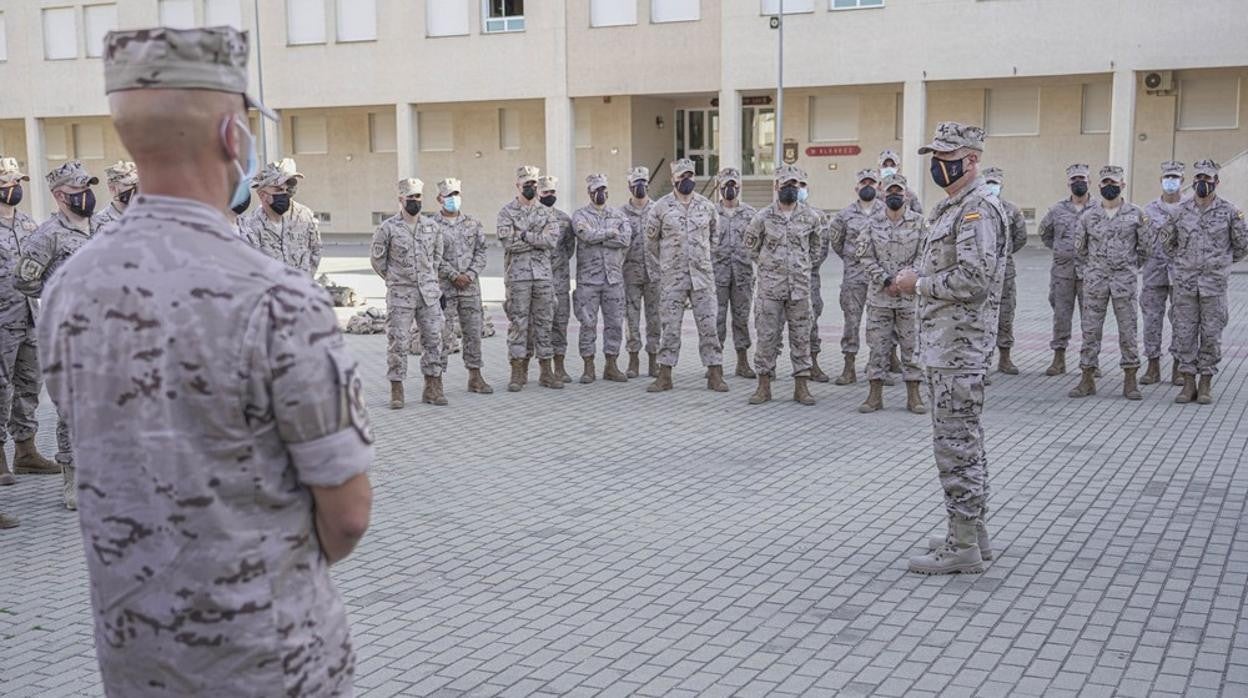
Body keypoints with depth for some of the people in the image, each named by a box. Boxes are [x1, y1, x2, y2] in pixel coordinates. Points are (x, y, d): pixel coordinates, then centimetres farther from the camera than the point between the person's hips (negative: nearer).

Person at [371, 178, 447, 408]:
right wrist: (395, 279, 5)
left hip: (429, 293, 4)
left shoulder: (432, 226, 7)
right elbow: (376, 259, 2)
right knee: (398, 342, -2)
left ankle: (433, 388, 13)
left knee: (434, 339, 4)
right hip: (400, 294, -4)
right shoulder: (388, 228, -6)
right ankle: (396, 391, 5)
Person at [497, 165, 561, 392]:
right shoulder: (507, 212, 1)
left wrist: (525, 235, -12)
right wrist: (539, 239, -8)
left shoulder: (546, 212, 11)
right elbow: (509, 242, -13)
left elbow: (553, 239, -6)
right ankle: (518, 373, 4)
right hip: (517, 275, -3)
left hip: (544, 275, 3)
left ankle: (546, 371, 12)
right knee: (518, 323, -1)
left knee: (544, 322, 6)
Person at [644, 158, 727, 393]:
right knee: (670, 327, 2)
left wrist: (706, 261, 13)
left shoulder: (707, 206, 5)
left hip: (702, 276, 2)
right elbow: (651, 242, 7)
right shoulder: (661, 207, -1)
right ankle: (665, 376, 9)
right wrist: (657, 272, 6)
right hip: (672, 277, -1)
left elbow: (714, 236, 17)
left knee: (708, 325, 1)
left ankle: (715, 375, 6)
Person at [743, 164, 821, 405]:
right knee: (767, 336, 1)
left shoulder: (811, 217, 2)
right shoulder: (763, 217, -2)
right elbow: (750, 245, 12)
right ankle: (764, 386, 9)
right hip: (770, 287, -1)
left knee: (801, 336, 4)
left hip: (800, 287, 1)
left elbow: (816, 243, 19)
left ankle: (802, 386, 10)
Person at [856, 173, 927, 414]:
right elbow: (865, 257, -1)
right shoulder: (871, 224, 2)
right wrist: (885, 280, -12)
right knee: (878, 345, 4)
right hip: (880, 295, 1)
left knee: (912, 345, 4)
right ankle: (875, 395, 12)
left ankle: (913, 395, 12)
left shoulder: (918, 222, 1)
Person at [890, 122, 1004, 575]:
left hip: (958, 343, -11)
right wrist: (916, 280, 7)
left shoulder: (978, 209, -15)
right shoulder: (951, 207, 18)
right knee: (962, 440, 15)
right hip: (944, 341, 11)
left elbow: (975, 278, -25)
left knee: (956, 443, -6)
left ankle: (963, 547, 0)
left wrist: (919, 284, -14)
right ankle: (972, 533, 25)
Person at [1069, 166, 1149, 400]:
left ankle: (1130, 381, 9)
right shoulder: (1088, 215, 4)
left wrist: (1129, 267, 13)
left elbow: (1145, 247, 9)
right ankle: (1087, 379, 9)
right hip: (1094, 280, 1)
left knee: (1128, 330, 2)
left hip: (1125, 281, -1)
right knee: (1090, 330, 2)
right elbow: (1079, 248, 14)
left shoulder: (1136, 214, 1)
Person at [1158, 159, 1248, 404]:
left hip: (1214, 285, -2)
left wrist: (1222, 263, 10)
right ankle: (1188, 383, 10)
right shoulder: (1180, 211, 3)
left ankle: (1206, 384, 10)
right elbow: (1167, 239, 18)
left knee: (1211, 335, 2)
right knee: (1185, 334, 3)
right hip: (1185, 283, 2)